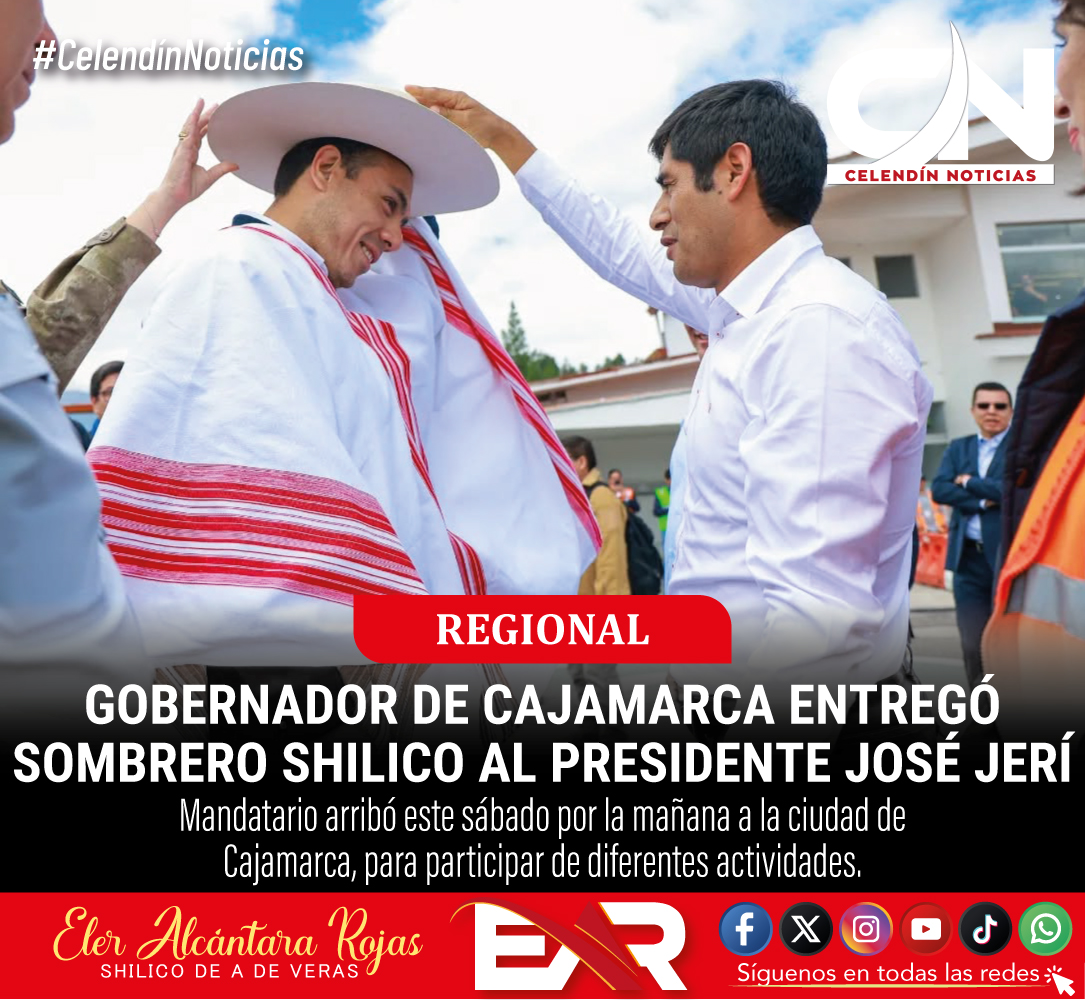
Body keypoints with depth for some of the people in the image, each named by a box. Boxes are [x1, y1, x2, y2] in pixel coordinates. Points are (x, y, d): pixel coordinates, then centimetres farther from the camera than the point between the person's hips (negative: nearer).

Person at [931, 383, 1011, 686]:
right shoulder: (958, 448, 14)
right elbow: (939, 489, 0)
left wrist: (969, 482, -6)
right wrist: (983, 500, -11)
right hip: (969, 556, 4)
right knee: (972, 641, 7)